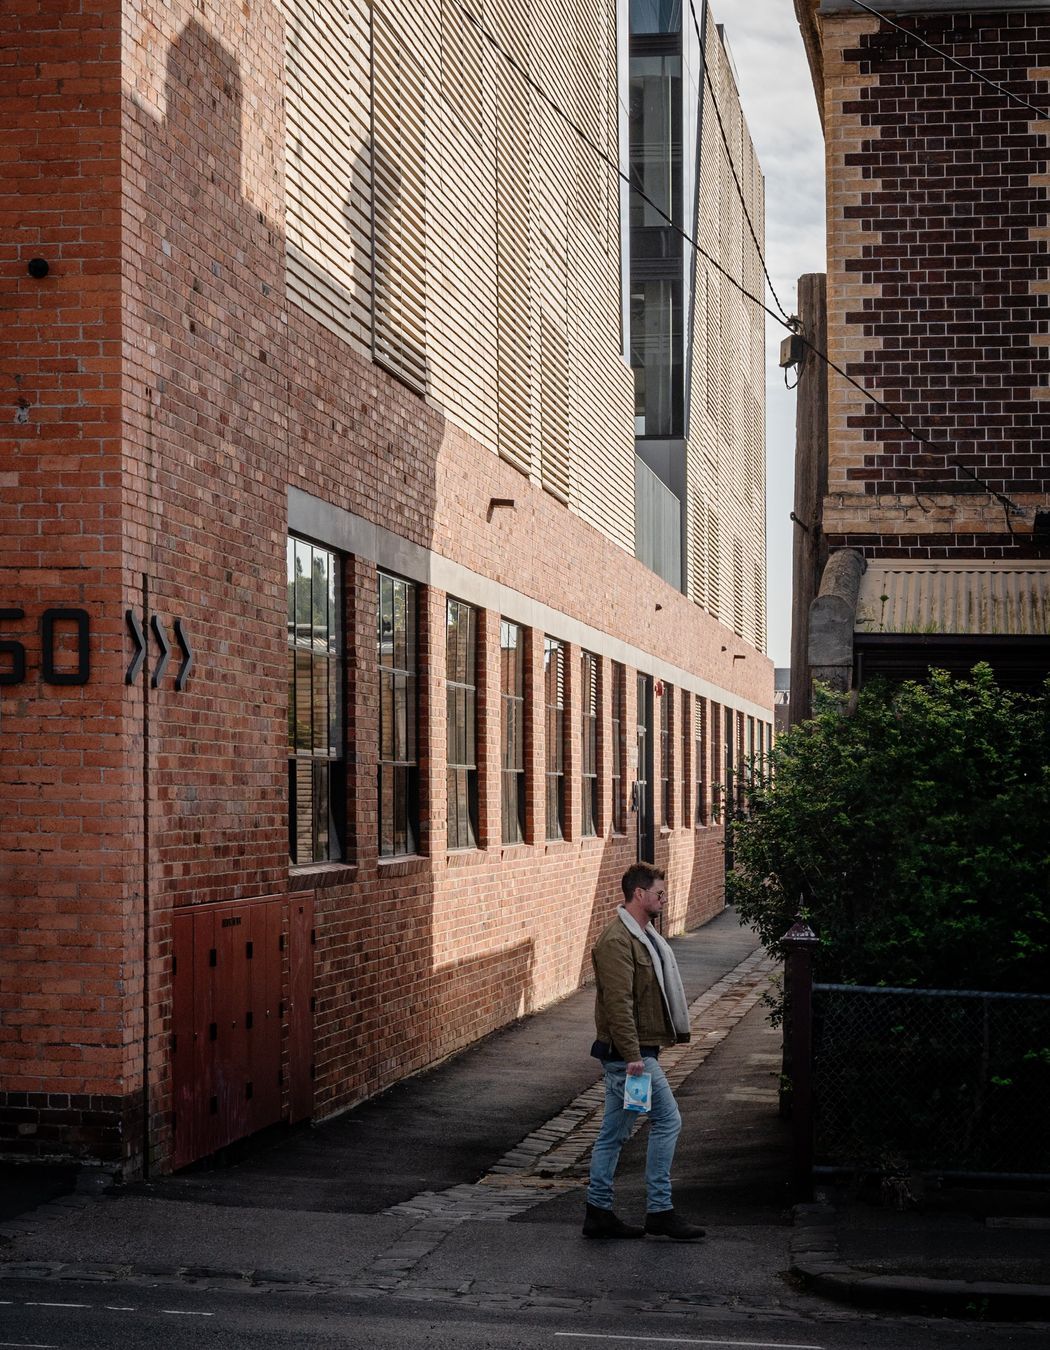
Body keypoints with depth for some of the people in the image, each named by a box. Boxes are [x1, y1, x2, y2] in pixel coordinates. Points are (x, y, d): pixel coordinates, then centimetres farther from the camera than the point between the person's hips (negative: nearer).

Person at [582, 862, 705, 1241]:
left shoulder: (642, 934, 16)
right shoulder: (617, 941, -17)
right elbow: (618, 1003, -23)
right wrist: (632, 1055, -26)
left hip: (632, 1051, 10)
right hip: (630, 1052, -10)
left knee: (614, 1131, 11)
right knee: (667, 1120, -6)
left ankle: (599, 1212, 16)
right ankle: (659, 1211, 0)